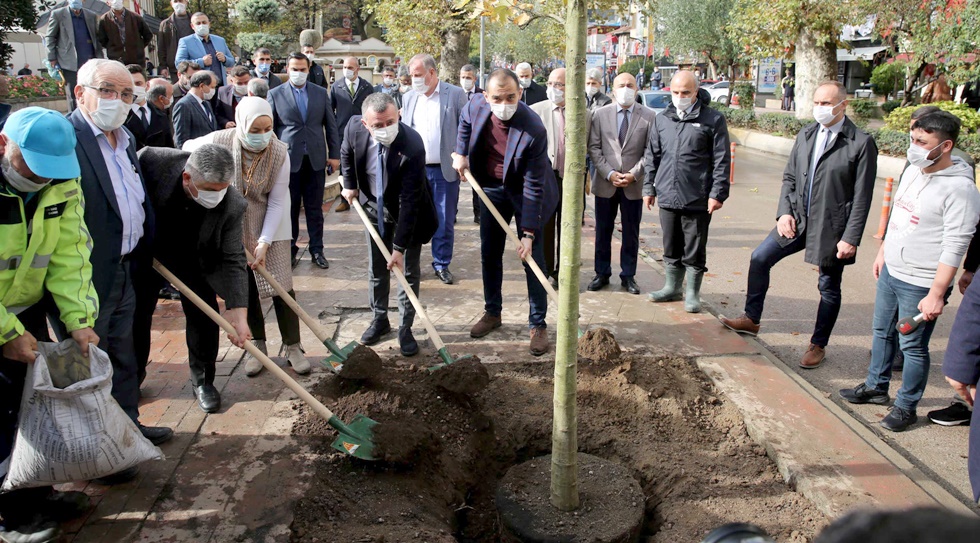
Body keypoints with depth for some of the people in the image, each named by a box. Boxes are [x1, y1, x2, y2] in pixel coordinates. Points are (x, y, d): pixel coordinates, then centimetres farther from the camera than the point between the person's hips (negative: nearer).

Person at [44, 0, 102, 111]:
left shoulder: (91, 16, 13)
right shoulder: (58, 14, 4)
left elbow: (97, 38, 14)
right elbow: (49, 37, 5)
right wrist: (52, 59, -2)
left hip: (90, 63, 3)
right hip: (70, 64, -3)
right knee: (73, 98, -2)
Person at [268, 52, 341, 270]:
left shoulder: (321, 93, 7)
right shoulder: (275, 94, 1)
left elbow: (331, 125, 9)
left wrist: (334, 154, 5)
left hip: (315, 159, 2)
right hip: (289, 159, -1)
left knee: (315, 208, 7)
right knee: (290, 208, 6)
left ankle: (317, 250, 16)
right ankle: (290, 249, 17)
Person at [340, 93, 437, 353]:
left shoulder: (413, 146, -35)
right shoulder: (355, 127, -22)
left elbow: (409, 202, -33)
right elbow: (346, 153, 6)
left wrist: (400, 247, -31)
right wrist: (350, 184, 9)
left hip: (407, 212, -4)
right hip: (374, 207, 4)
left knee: (408, 270, 4)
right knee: (376, 268, 15)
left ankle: (405, 328, 18)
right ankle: (379, 319, 32)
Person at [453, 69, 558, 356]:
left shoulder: (533, 130, -33)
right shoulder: (476, 106, -18)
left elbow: (534, 186, -29)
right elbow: (465, 121, 11)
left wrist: (529, 233, -27)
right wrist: (461, 153, 4)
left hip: (524, 193, -5)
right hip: (492, 187, 5)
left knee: (532, 258, -4)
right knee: (489, 253, 12)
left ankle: (538, 325, 6)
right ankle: (492, 313, 28)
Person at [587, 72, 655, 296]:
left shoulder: (648, 116, 0)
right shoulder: (600, 114, 2)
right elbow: (593, 148, -1)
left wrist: (634, 174, -13)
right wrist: (609, 174, -11)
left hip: (634, 185, 0)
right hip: (605, 184, 1)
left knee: (631, 233, 8)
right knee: (603, 232, 9)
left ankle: (628, 276, 19)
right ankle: (602, 273, 21)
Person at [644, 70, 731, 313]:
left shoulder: (713, 120, -3)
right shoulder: (662, 120, 10)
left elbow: (722, 160, -5)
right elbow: (652, 156, 15)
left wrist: (718, 193, -10)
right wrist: (649, 187, 12)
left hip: (697, 200, -4)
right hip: (667, 197, 4)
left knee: (694, 251, 5)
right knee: (671, 248, 16)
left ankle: (692, 293, 18)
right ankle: (672, 287, 30)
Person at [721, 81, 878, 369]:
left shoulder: (861, 143, -12)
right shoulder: (806, 135, 5)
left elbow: (862, 197, -12)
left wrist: (851, 238, -15)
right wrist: (784, 212, -3)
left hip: (832, 227, -5)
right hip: (798, 219, 6)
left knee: (829, 288, 8)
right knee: (759, 258, 4)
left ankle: (818, 345, 24)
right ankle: (751, 320, 19)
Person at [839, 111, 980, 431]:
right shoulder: (913, 171, 4)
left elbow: (954, 248, -21)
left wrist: (936, 294, -21)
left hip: (920, 284, -8)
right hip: (891, 272, 8)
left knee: (913, 346, 5)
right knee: (882, 332, 21)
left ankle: (906, 407, 21)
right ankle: (876, 386, 39)